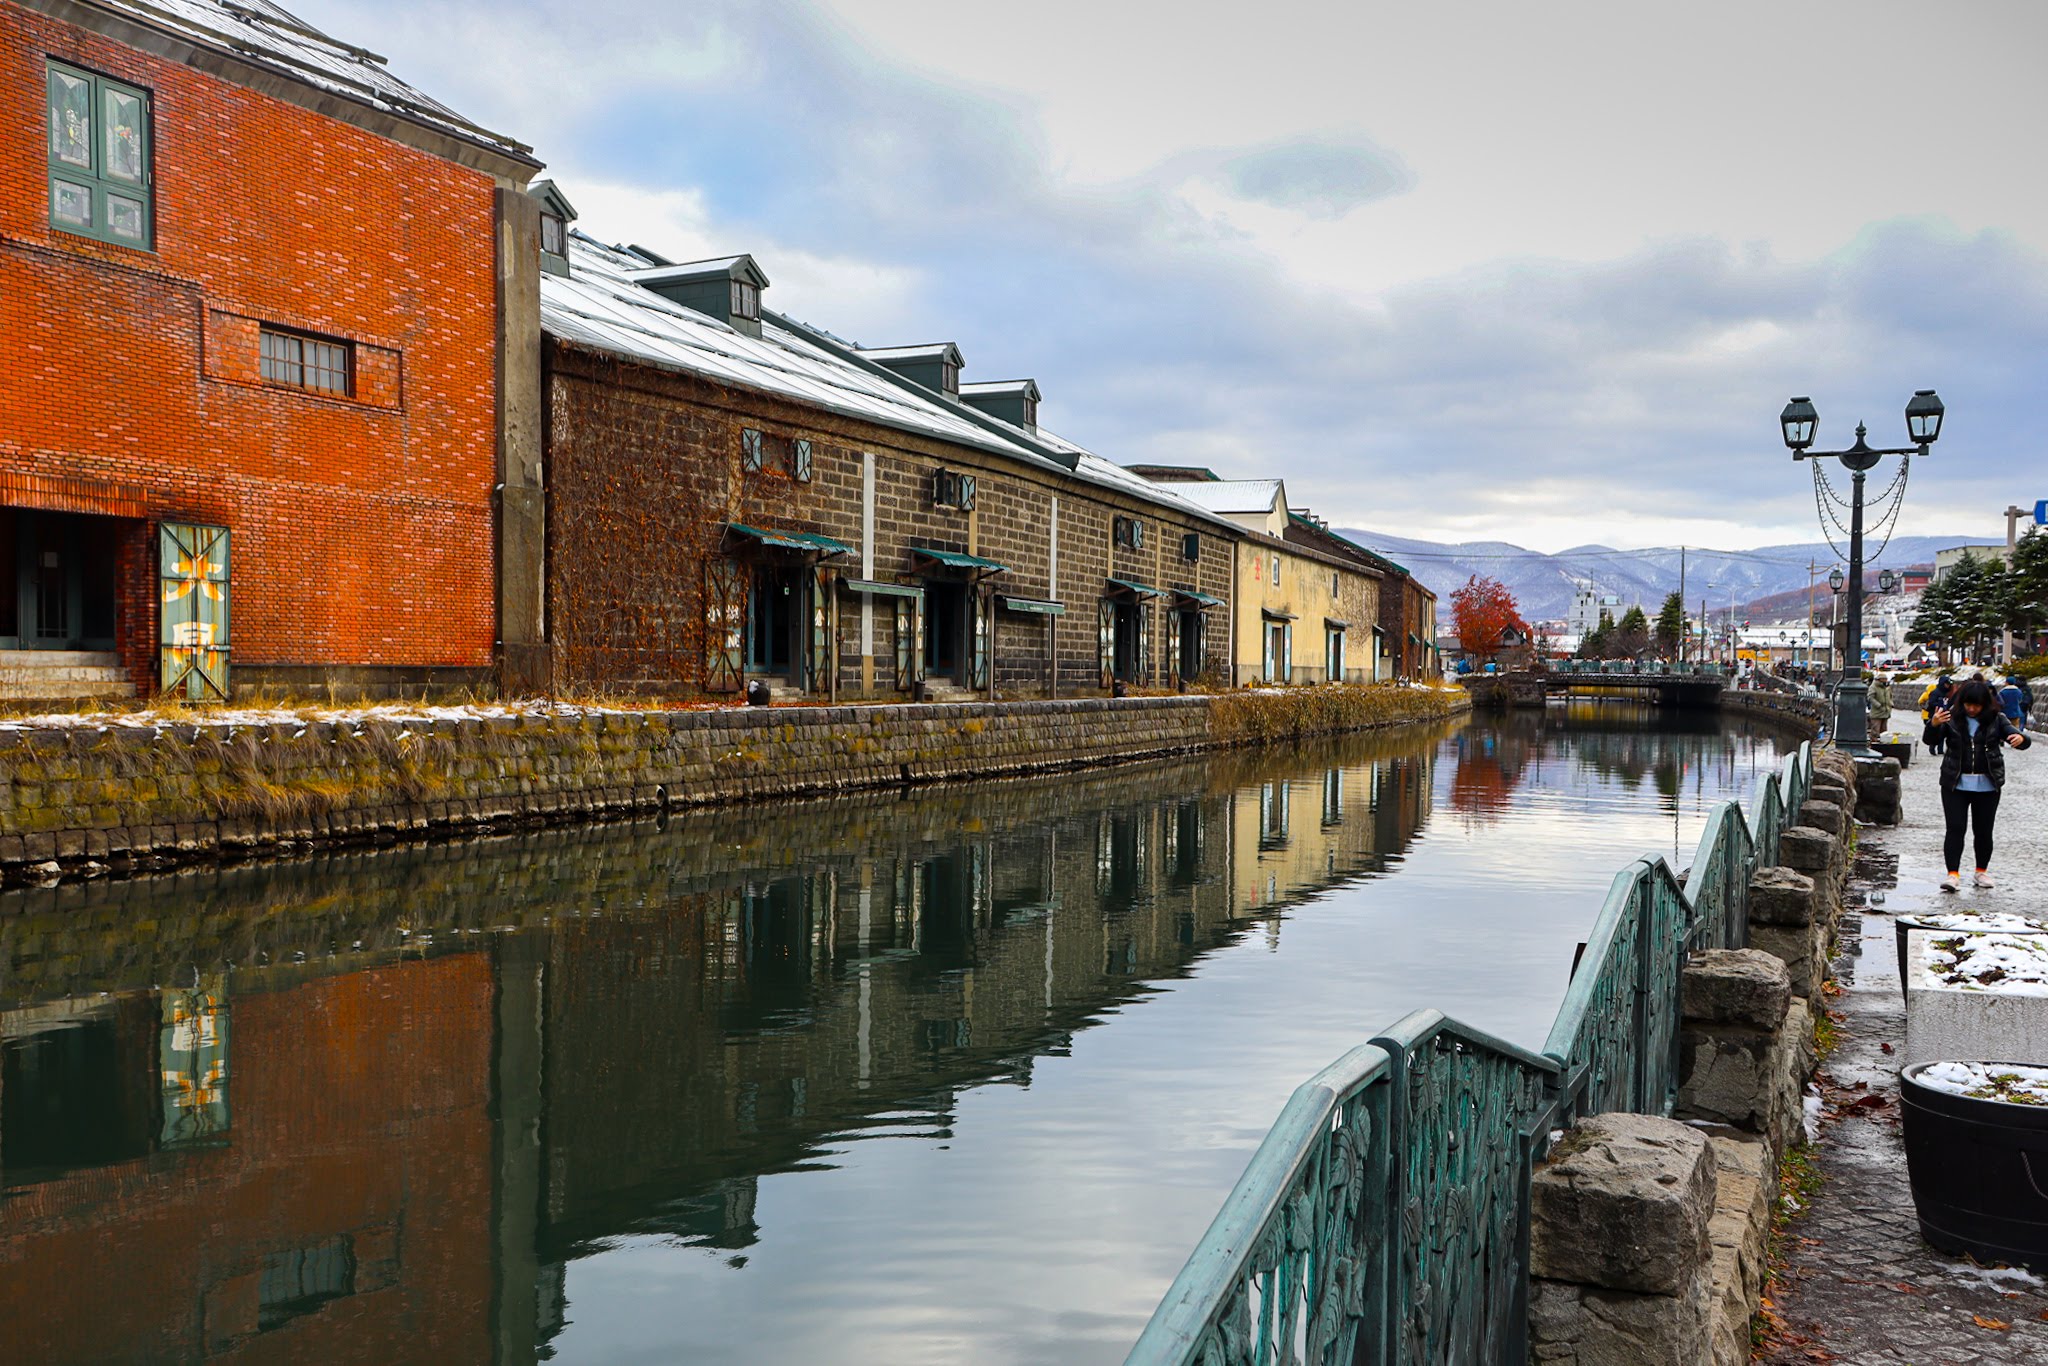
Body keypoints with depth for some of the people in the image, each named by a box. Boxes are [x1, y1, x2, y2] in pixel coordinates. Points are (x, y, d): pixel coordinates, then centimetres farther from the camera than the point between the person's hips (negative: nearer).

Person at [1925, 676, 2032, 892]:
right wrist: (1933, 725, -31)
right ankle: (1953, 874, -5)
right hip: (1955, 784, -1)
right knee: (1955, 828, -6)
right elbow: (1930, 740, -9)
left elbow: (2024, 741, -4)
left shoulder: (1995, 720, 0)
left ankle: (1982, 871, 25)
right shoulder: (1952, 717, -2)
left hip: (1987, 785, 1)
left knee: (1983, 830, 9)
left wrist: (2020, 738, -30)